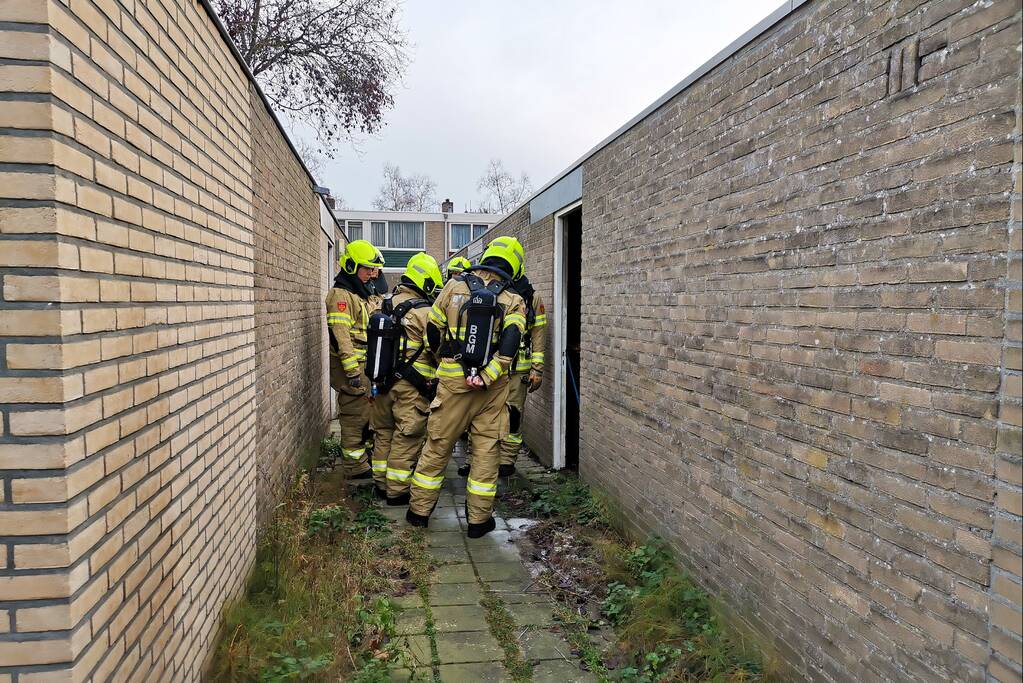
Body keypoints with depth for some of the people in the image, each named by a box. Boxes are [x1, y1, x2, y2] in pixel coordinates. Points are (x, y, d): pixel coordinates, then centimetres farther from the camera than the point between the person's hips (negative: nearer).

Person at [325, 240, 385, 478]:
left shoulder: (361, 295, 19)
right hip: (350, 368, -9)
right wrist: (352, 371, -24)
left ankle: (359, 457, 29)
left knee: (365, 415, 16)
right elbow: (340, 336, -21)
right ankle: (356, 468, 5)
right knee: (354, 417, -3)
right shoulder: (341, 295, -12)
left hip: (365, 367, 9)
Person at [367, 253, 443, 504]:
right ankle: (397, 491, 8)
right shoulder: (424, 312, -13)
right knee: (406, 438, 2)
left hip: (383, 380, 7)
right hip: (411, 387, -7)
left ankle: (381, 484, 28)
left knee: (384, 433, 17)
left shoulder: (386, 305, 9)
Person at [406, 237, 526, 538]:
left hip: (453, 381, 1)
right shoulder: (513, 302, -1)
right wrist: (486, 377, -15)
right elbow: (509, 344, -17)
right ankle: (479, 519, 16)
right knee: (486, 449, 10)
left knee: (437, 445, 12)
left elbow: (433, 331, 8)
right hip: (491, 388, 0)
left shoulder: (454, 287, 1)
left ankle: (419, 510, 23)